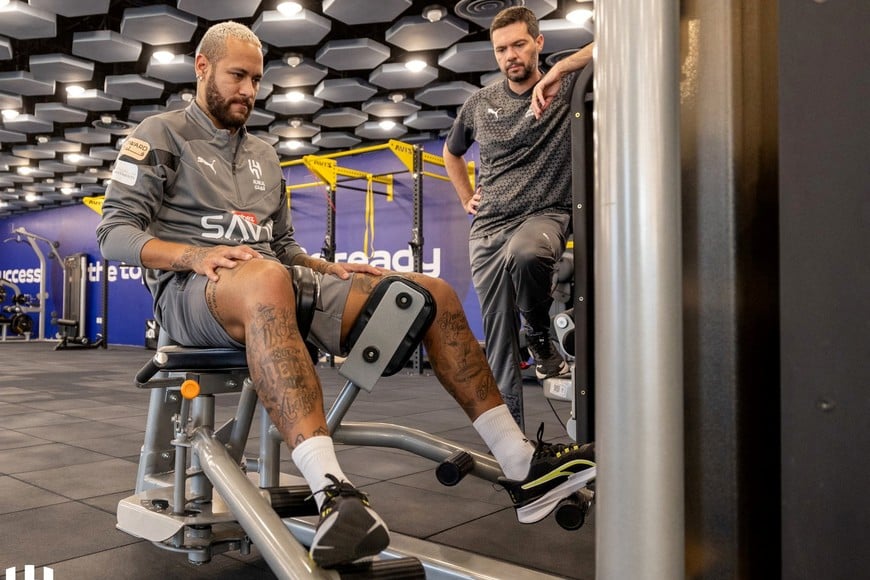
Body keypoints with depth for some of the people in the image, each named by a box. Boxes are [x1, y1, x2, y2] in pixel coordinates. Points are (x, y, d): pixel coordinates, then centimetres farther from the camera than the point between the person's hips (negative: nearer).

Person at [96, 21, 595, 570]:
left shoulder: (264, 154, 27)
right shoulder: (160, 134, 9)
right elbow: (115, 233, -2)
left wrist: (331, 270, 7)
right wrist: (194, 255, -21)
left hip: (277, 283, 6)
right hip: (193, 292, -5)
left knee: (433, 293, -10)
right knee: (266, 279, -45)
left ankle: (521, 465, -11)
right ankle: (334, 492, -54)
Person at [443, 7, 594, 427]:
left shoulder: (565, 87, 2)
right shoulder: (479, 104, 12)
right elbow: (451, 151, 29)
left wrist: (559, 70, -22)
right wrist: (466, 199, 17)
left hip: (544, 215, -3)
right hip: (487, 228, 4)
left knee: (524, 255, -40)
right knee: (498, 337, 0)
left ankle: (540, 336, -8)